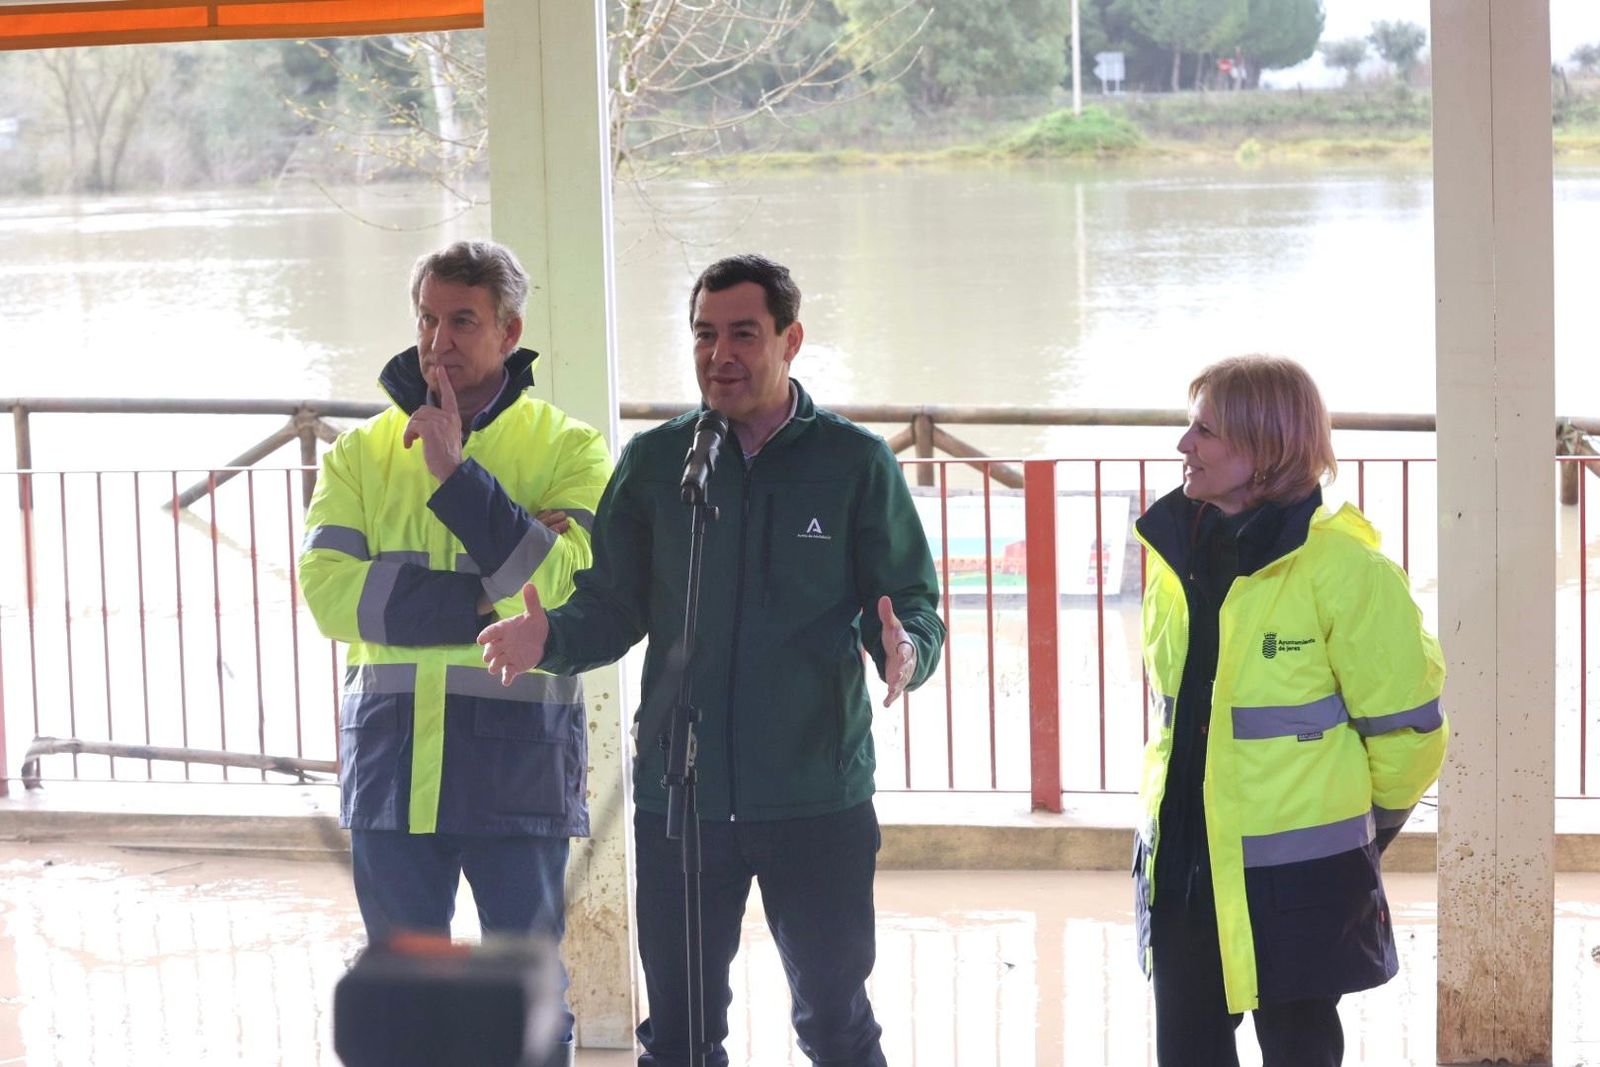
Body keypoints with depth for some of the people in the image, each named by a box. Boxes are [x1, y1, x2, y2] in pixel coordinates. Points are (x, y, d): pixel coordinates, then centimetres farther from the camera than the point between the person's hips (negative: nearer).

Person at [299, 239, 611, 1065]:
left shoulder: (567, 449, 0)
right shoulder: (362, 452, 8)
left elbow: (567, 589, -16)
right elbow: (328, 590, -7)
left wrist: (455, 473, -17)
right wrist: (484, 599, -15)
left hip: (516, 757, -2)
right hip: (392, 756, 3)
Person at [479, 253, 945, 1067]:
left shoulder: (854, 462, 0)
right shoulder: (653, 463, 6)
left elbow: (913, 604, -1)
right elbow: (613, 607, 7)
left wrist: (908, 651, -24)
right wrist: (550, 639, -14)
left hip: (818, 794, -2)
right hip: (678, 794, 2)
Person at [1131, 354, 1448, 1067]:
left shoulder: (1344, 568, -15)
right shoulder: (1177, 553, 5)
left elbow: (1406, 731, -9)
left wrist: (1359, 830, 5)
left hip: (1296, 876, -6)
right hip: (1182, 865, 6)